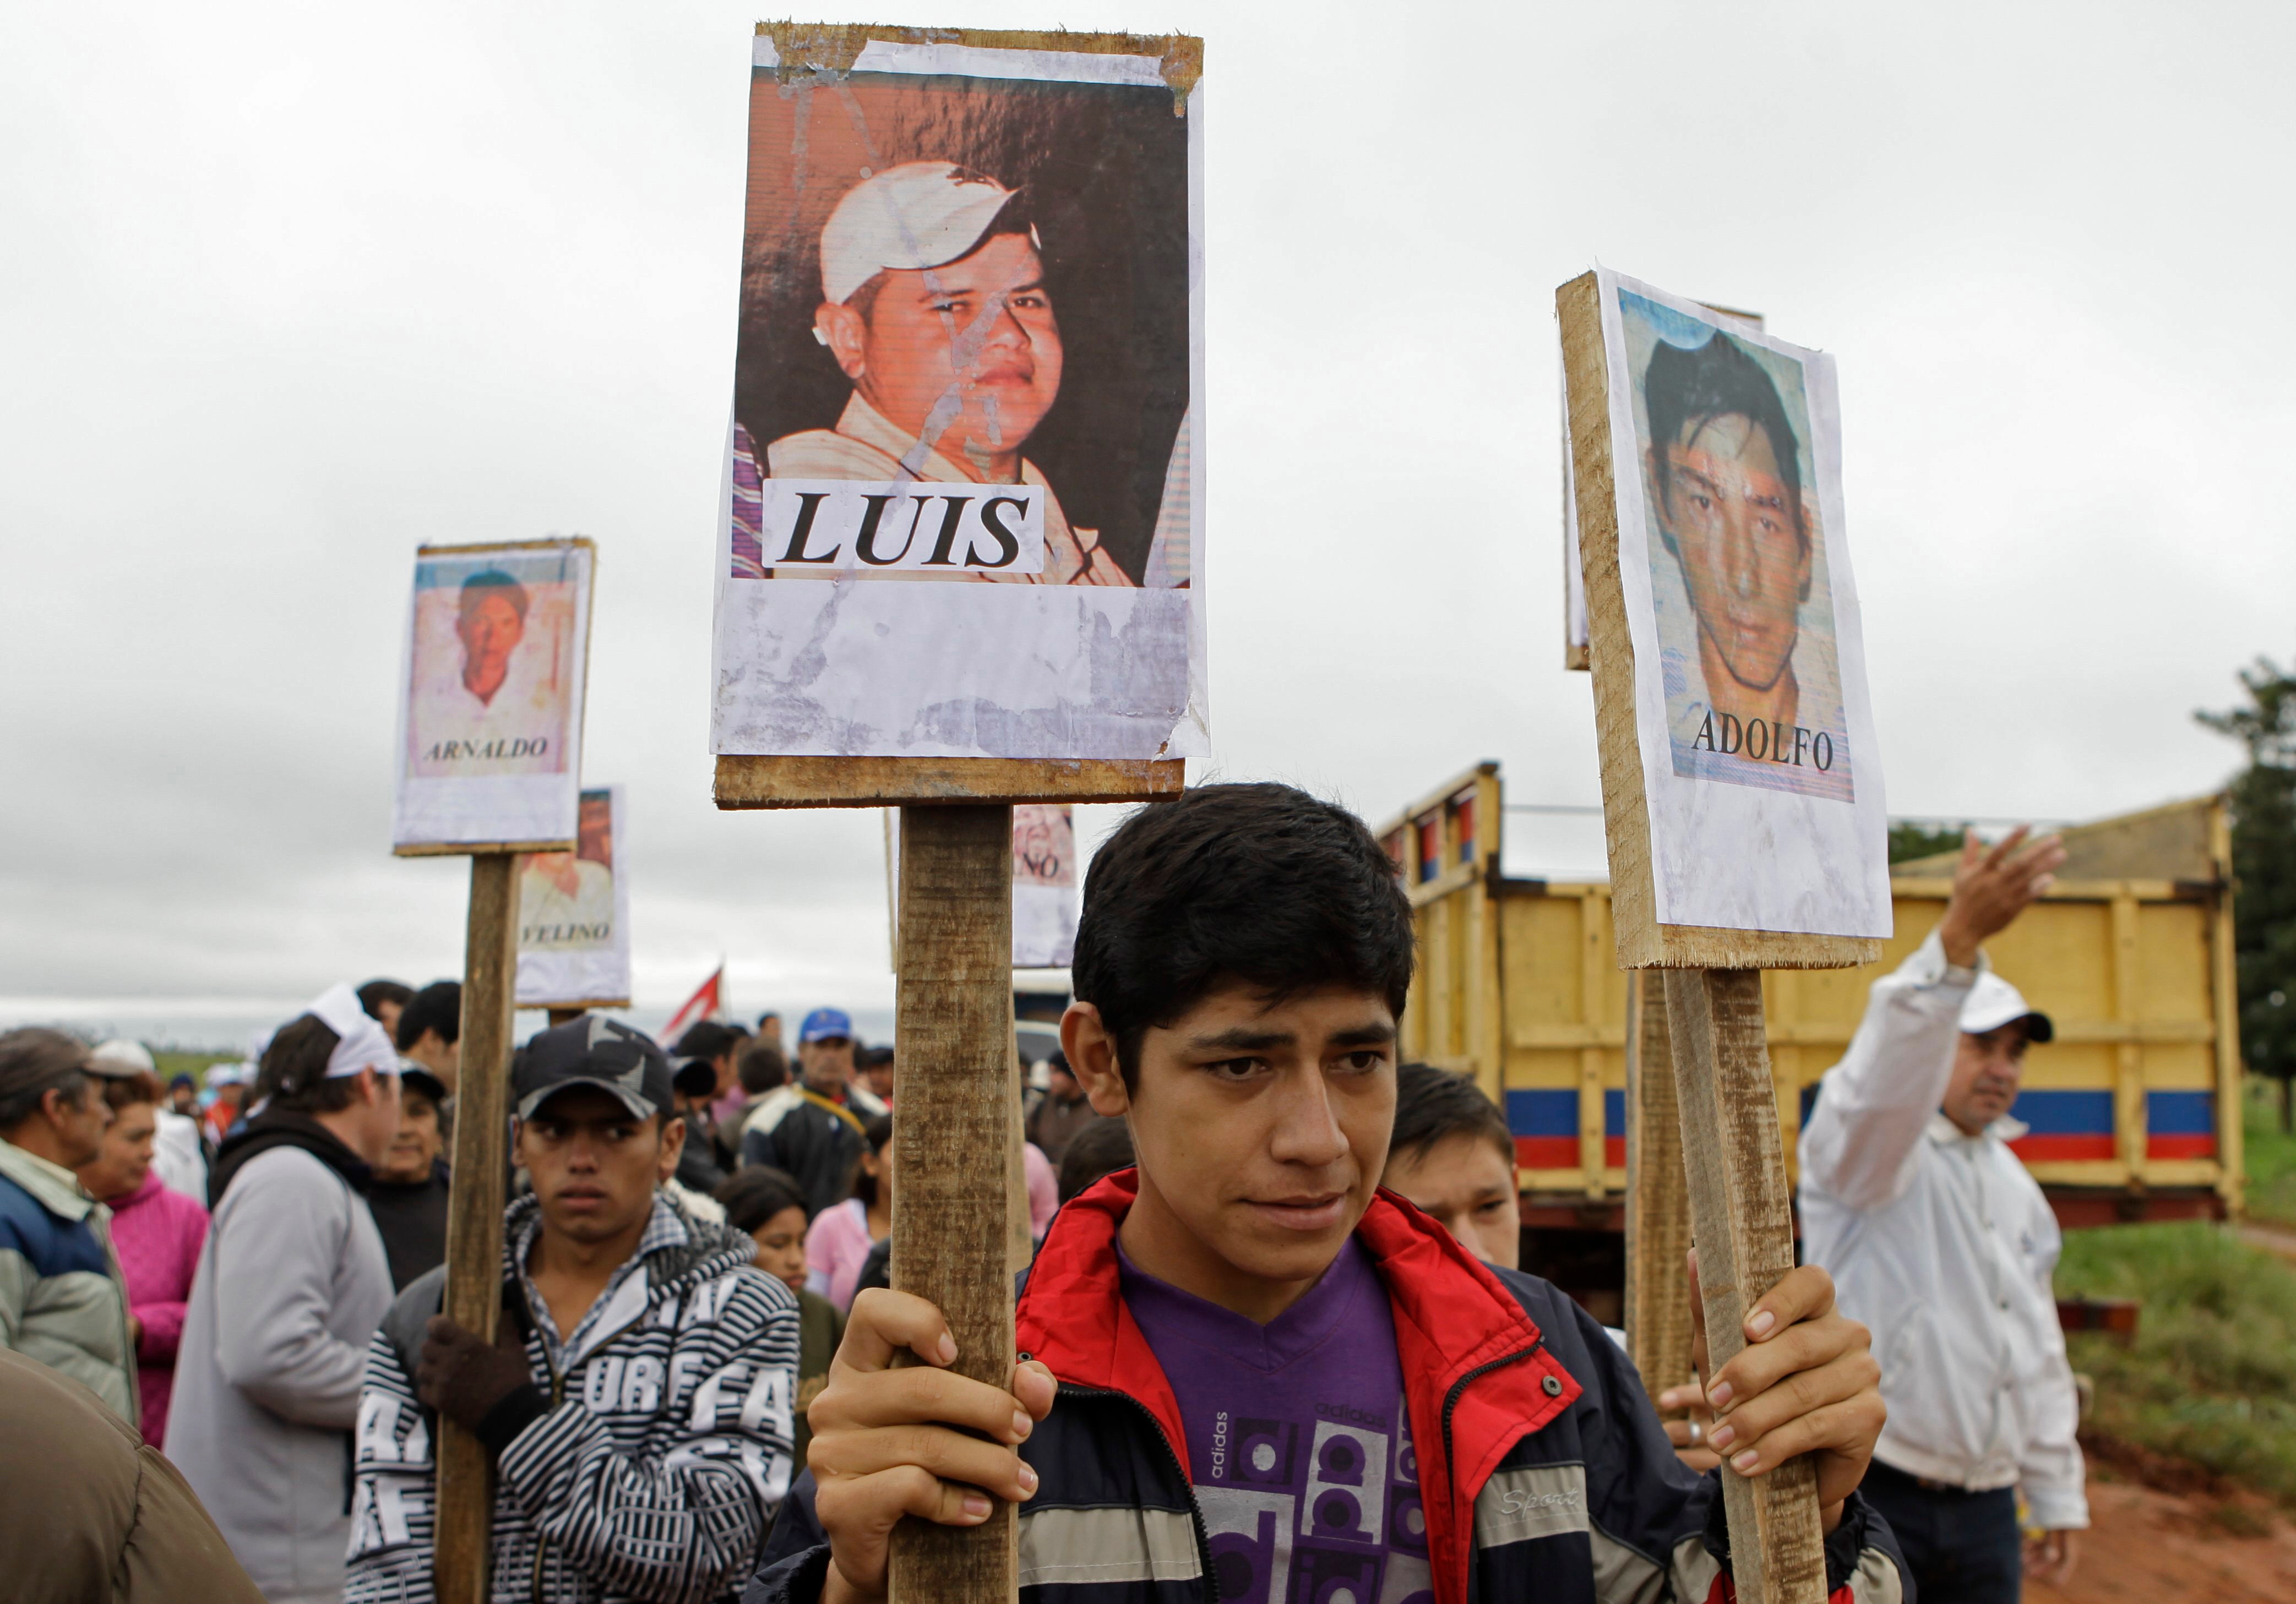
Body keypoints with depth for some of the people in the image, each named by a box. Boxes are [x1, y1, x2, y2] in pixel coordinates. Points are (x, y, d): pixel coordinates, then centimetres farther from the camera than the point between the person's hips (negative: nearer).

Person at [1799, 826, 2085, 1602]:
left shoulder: (2013, 1181, 16)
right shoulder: (1870, 1144, -8)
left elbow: (2037, 1343, 22)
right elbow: (1882, 1079, -33)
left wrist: (2059, 1494, 20)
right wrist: (1958, 939, -46)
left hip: (1985, 1505, 7)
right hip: (1870, 1492, -7)